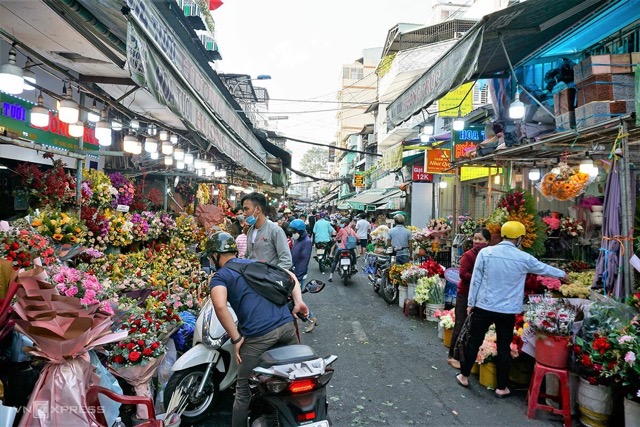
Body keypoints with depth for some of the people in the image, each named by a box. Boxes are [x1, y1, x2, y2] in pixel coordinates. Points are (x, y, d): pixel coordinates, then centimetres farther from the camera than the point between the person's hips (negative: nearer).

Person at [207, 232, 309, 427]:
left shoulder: (219, 276, 6)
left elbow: (220, 306, -14)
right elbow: (290, 276, 23)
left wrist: (236, 339, -7)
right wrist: (298, 301, 12)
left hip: (259, 334, -6)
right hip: (287, 324, 6)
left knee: (243, 390, 14)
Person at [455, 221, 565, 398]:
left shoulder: (485, 252, -7)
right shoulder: (524, 258, -5)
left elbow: (476, 279, -4)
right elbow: (544, 268, 14)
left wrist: (471, 303, 5)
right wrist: (562, 274, 35)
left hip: (483, 306, 0)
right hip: (508, 310, 0)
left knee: (474, 342, 13)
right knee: (504, 348, 11)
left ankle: (464, 376, 25)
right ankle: (501, 387, 22)